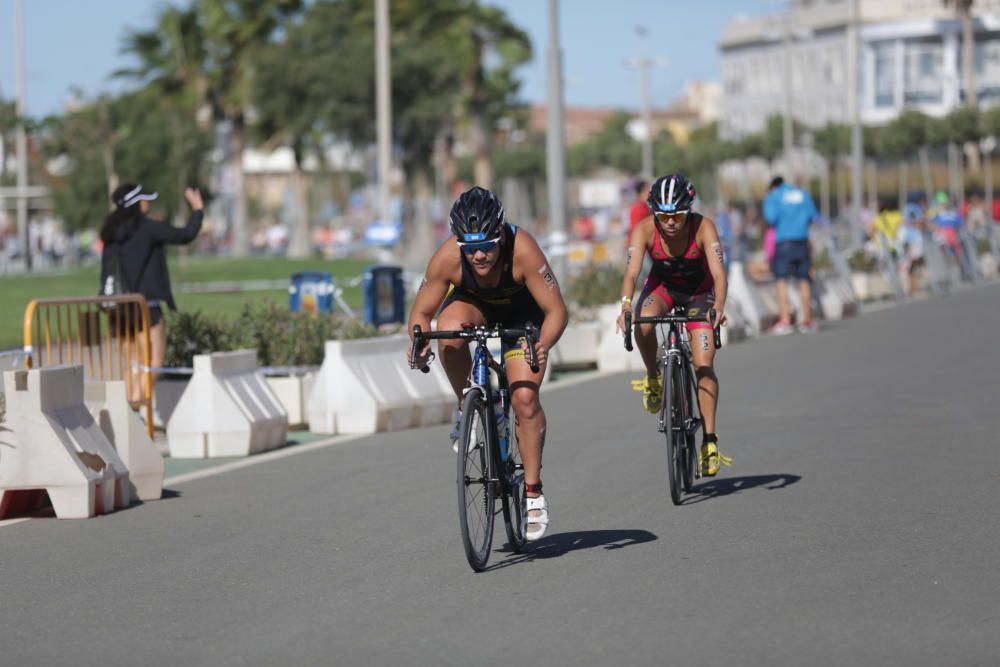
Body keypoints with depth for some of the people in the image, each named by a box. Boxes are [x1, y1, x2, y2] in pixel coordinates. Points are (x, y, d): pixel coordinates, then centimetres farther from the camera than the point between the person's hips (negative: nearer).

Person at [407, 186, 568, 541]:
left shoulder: (523, 250, -37)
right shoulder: (447, 258, -32)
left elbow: (556, 310, -32)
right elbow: (421, 313, -20)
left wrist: (543, 346, -51)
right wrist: (418, 343, -42)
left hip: (521, 311, -1)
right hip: (472, 302, 1)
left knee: (525, 398, -15)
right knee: (450, 326, -35)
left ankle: (534, 491, 1)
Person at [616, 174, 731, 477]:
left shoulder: (703, 227, -30)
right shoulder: (644, 230, -27)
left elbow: (718, 271, -39)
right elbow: (632, 272, -36)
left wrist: (719, 305, -58)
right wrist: (626, 306, -55)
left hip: (698, 292, -1)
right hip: (661, 287, 1)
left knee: (704, 364, -15)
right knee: (643, 324, -34)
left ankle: (710, 439, -9)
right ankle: (653, 378, -6)